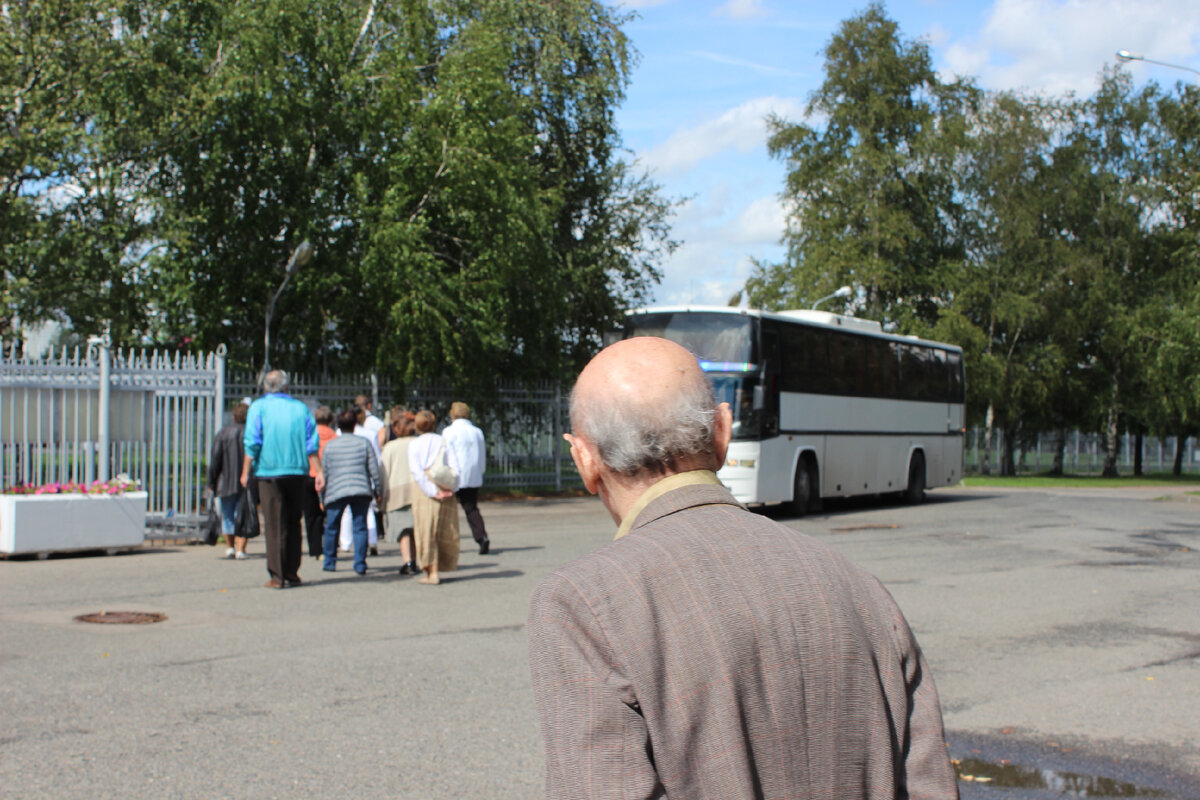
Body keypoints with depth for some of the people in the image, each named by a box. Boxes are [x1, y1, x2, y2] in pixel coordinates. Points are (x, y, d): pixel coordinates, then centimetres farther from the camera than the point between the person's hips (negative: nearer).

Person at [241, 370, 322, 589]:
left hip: (269, 472, -2)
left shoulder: (258, 407, 0)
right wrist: (319, 472, 7)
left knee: (274, 525, 0)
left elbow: (252, 443, -7)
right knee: (293, 523, 13)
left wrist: (246, 472, -2)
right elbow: (312, 444, 5)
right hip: (296, 472, 3)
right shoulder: (300, 407, 8)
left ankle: (277, 577, -1)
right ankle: (292, 574, 14)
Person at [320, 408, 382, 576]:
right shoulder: (363, 443, 4)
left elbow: (324, 474, 7)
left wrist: (322, 498, 15)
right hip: (361, 491, 0)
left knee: (331, 528, 14)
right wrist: (377, 491, 12)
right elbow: (374, 470, 2)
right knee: (360, 527, 4)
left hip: (336, 492, 0)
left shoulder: (329, 446, 5)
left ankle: (329, 562, 20)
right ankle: (360, 564, -2)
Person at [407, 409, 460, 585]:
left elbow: (417, 472, -12)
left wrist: (433, 492, -13)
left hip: (424, 491, -3)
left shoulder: (414, 445, -2)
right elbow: (455, 467, -4)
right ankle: (440, 567, 18)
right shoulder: (444, 442, 5)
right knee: (444, 531, 13)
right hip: (445, 488, 3)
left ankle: (432, 573, -3)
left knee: (427, 532, 1)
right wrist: (450, 489, -6)